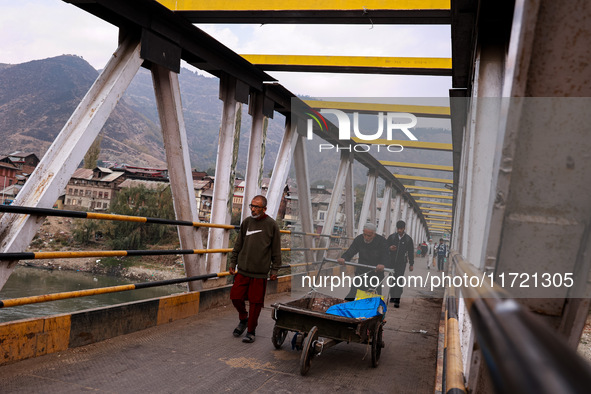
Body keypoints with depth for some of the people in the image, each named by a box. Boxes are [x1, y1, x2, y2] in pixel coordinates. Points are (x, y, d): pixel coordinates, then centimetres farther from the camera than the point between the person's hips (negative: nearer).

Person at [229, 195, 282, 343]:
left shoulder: (271, 225, -2)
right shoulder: (246, 222, 7)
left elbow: (276, 250, 1)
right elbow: (238, 245, 14)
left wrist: (274, 270, 0)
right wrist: (233, 262, 12)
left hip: (260, 272, -3)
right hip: (243, 270, 3)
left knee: (255, 301, 1)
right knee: (235, 297, 3)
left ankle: (251, 331, 17)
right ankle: (243, 319, 31)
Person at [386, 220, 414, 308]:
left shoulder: (408, 239, 3)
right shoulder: (391, 237, 4)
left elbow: (411, 252, 8)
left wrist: (411, 264, 7)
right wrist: (389, 248, -14)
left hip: (401, 263, -2)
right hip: (392, 261, 2)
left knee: (399, 281, -10)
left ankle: (397, 300, -9)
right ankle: (393, 296, 25)